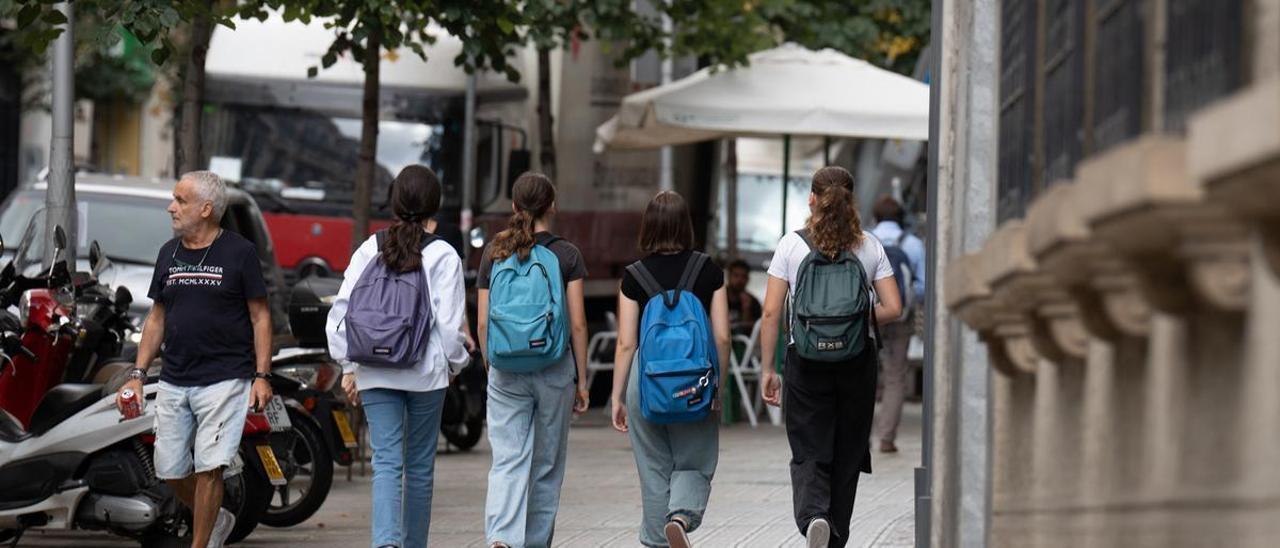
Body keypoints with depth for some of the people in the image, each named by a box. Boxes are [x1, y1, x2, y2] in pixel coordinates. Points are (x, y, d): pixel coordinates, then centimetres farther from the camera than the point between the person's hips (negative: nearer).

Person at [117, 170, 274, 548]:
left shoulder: (239, 253, -3)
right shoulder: (168, 254, 12)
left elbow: (260, 316, -2)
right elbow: (157, 318, 17)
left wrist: (261, 376, -9)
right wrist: (138, 374, 9)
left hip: (224, 379, -6)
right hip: (173, 382, 6)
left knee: (208, 468, -10)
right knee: (170, 469, 6)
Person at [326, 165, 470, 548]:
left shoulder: (370, 250, 2)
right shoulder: (443, 256, -5)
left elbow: (340, 311, 1)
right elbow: (450, 322, -7)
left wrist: (348, 367, 9)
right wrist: (455, 362, 11)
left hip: (375, 373, 1)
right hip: (426, 372, -1)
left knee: (386, 462, -4)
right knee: (420, 465, 12)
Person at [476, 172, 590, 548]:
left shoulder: (494, 254, 3)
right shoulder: (567, 255, -2)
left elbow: (483, 323, 4)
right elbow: (577, 324, -4)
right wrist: (581, 380, 3)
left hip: (506, 371, 1)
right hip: (555, 369, -1)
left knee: (507, 461, -5)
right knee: (547, 465, 12)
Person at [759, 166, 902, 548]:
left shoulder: (792, 245, -3)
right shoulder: (869, 247, 1)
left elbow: (771, 312, -5)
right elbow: (893, 308, -1)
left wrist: (768, 369, 1)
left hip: (806, 360, -2)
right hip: (857, 362, 2)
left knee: (810, 454, 2)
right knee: (847, 455, 14)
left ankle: (813, 514, -26)